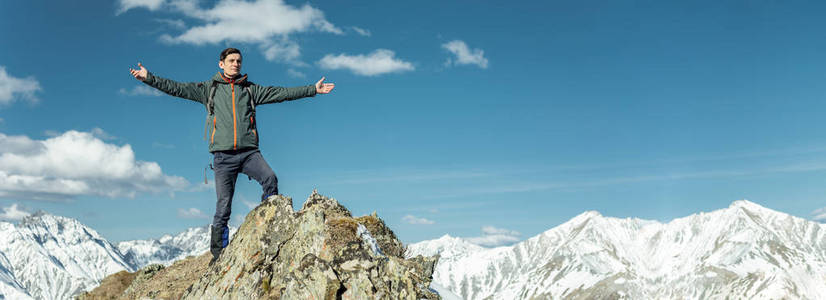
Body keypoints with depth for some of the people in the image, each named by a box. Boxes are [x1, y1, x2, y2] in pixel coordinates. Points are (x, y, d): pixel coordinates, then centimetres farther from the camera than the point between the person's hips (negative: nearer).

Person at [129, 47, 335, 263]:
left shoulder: (250, 89, 17)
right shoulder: (209, 88, 14)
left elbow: (281, 93, 15)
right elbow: (177, 88, 10)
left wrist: (312, 89, 12)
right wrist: (149, 78, 1)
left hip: (249, 152, 1)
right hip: (223, 155, -1)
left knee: (270, 179, -27)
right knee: (223, 204, -4)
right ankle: (218, 255, 4)